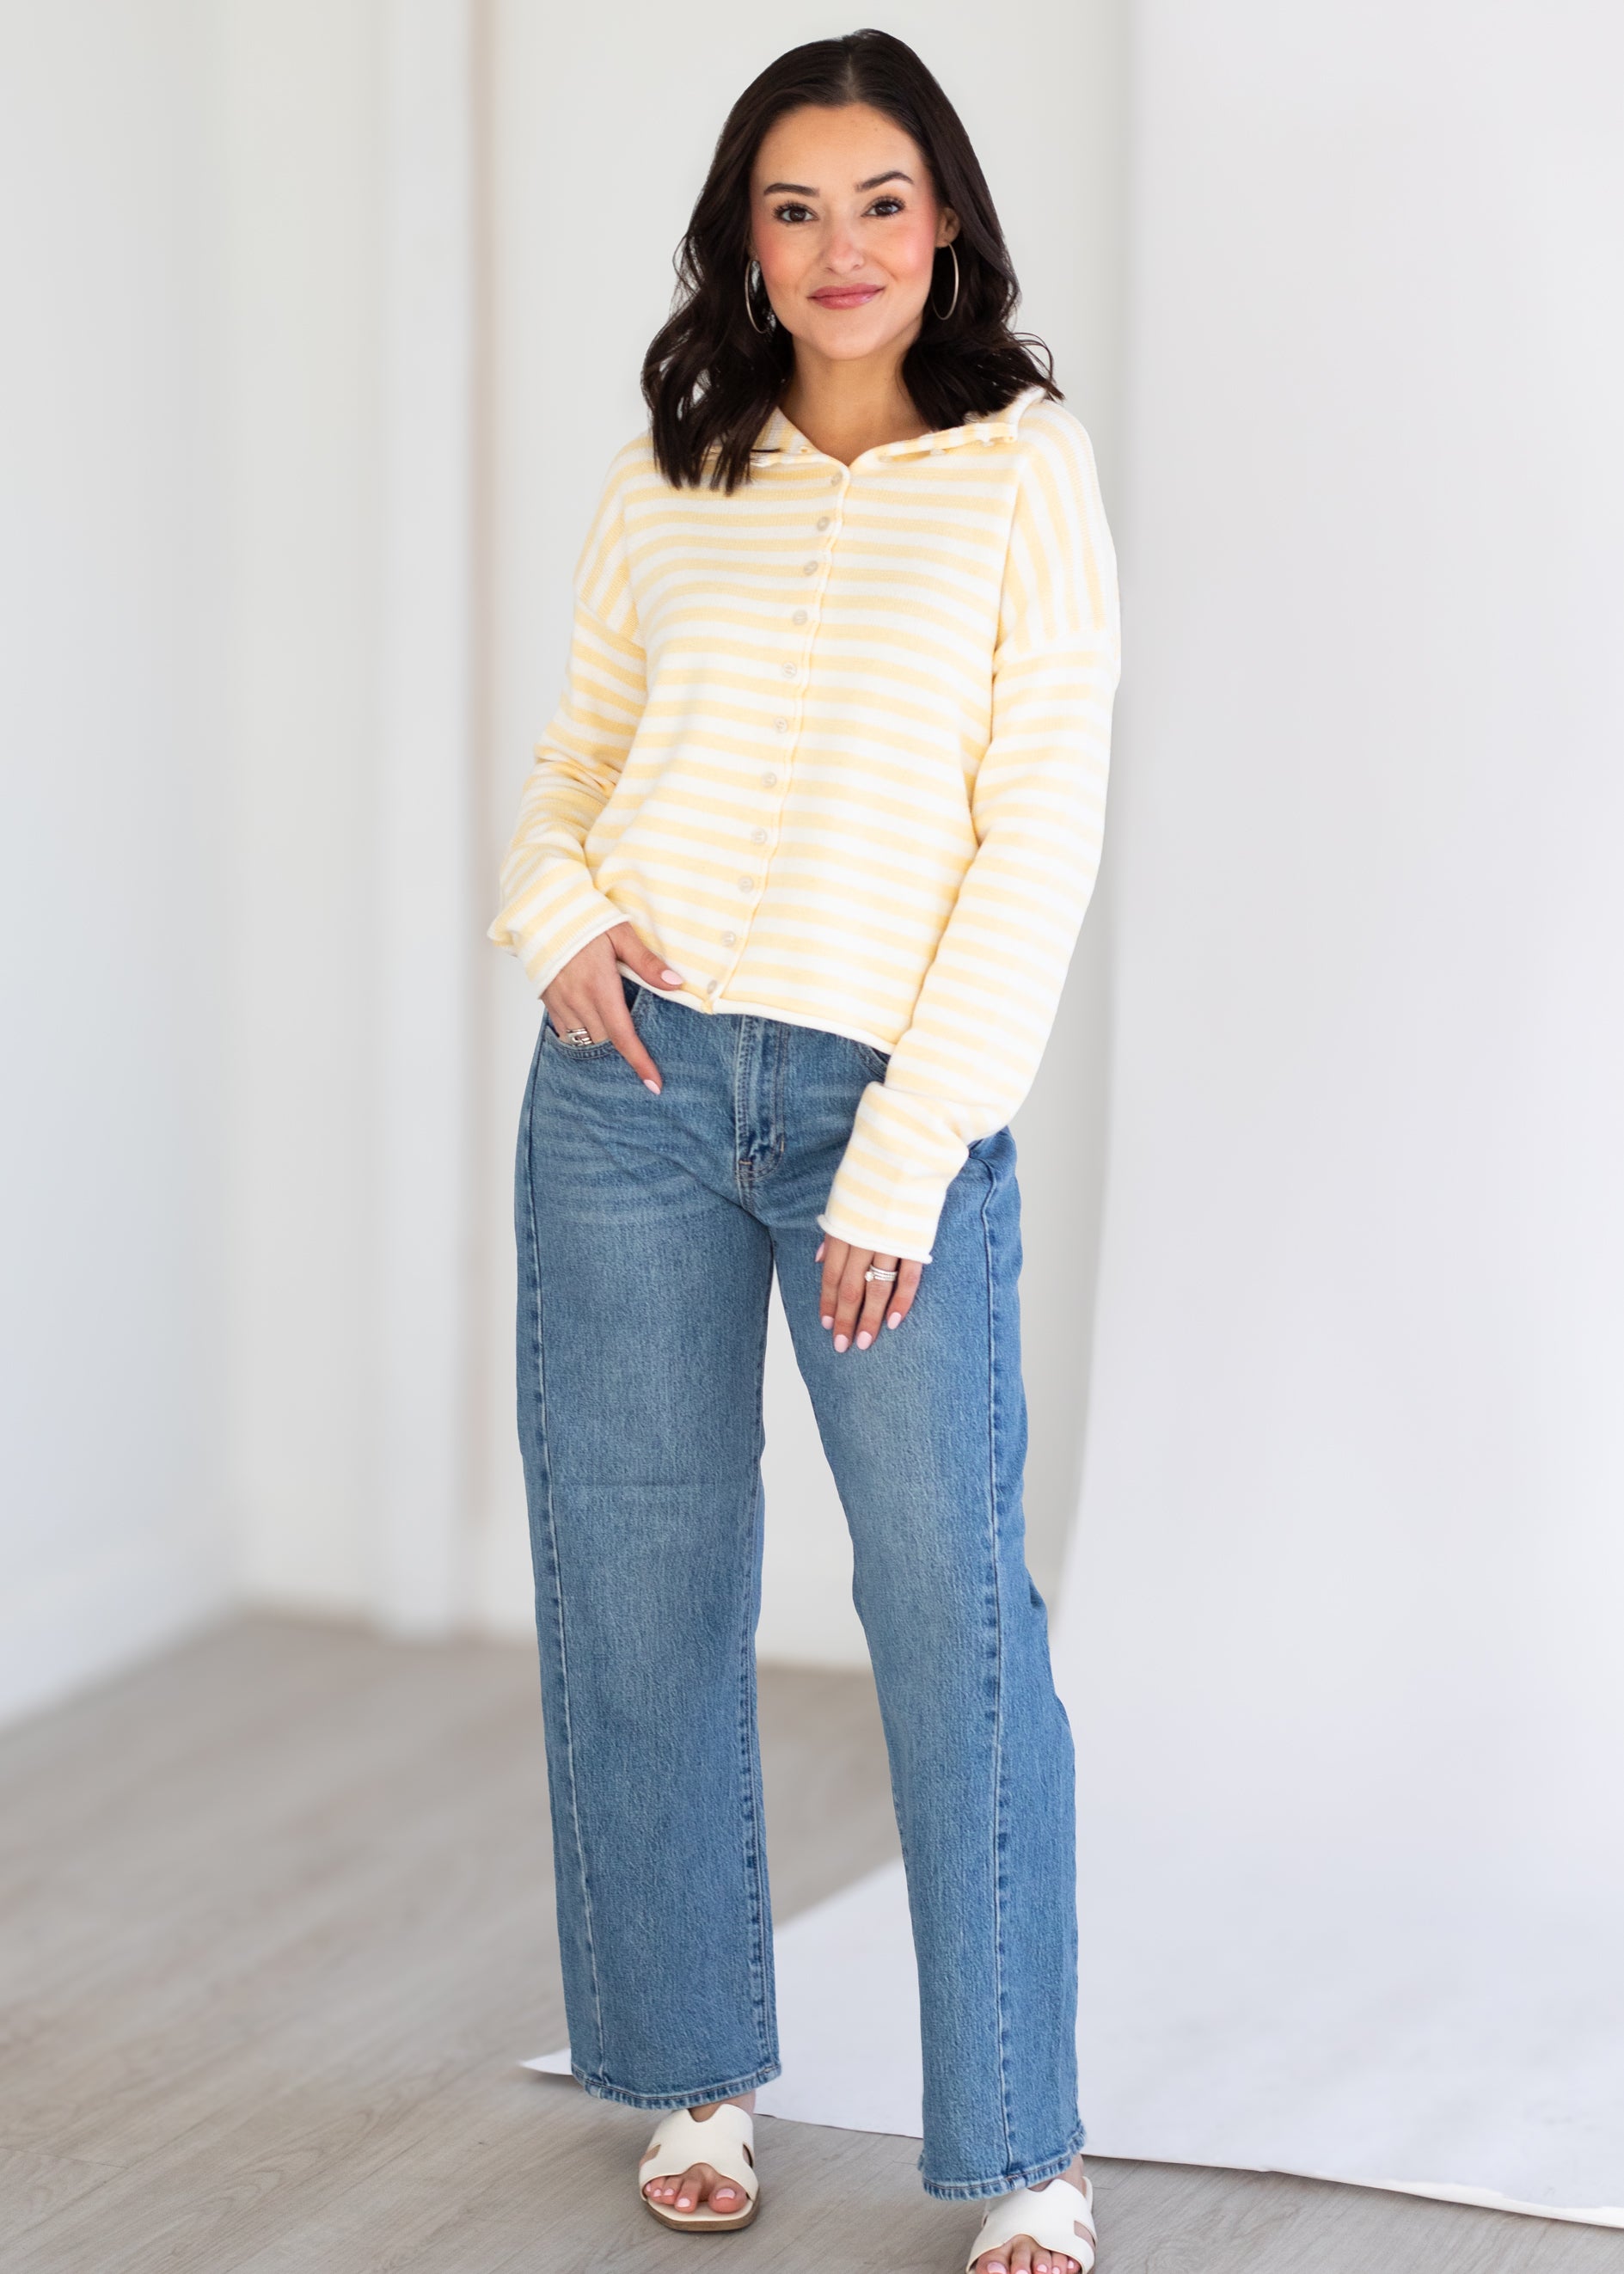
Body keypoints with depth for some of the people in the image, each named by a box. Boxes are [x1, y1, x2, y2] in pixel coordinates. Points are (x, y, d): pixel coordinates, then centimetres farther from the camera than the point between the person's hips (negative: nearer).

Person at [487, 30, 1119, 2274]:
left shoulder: (1022, 469, 0)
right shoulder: (664, 481, 10)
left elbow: (1042, 834, -5)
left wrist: (904, 1157, -11)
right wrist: (558, 917, -5)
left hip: (892, 1093, -3)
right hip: (638, 1076, 4)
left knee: (954, 1606, -7)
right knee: (643, 1584, 7)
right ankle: (699, 2077, 22)